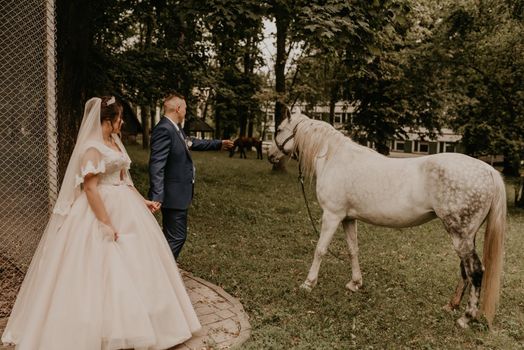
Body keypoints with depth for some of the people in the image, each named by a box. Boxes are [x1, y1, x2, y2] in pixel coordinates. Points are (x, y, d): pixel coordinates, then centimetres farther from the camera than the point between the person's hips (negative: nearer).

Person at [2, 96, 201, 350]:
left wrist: (142, 201, 17)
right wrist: (106, 223, -23)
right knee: (102, 269, 0)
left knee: (130, 264, 16)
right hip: (101, 210, -9)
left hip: (125, 208, 10)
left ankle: (126, 323, 32)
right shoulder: (92, 148, -18)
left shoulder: (115, 142, 10)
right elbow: (90, 188, -21)